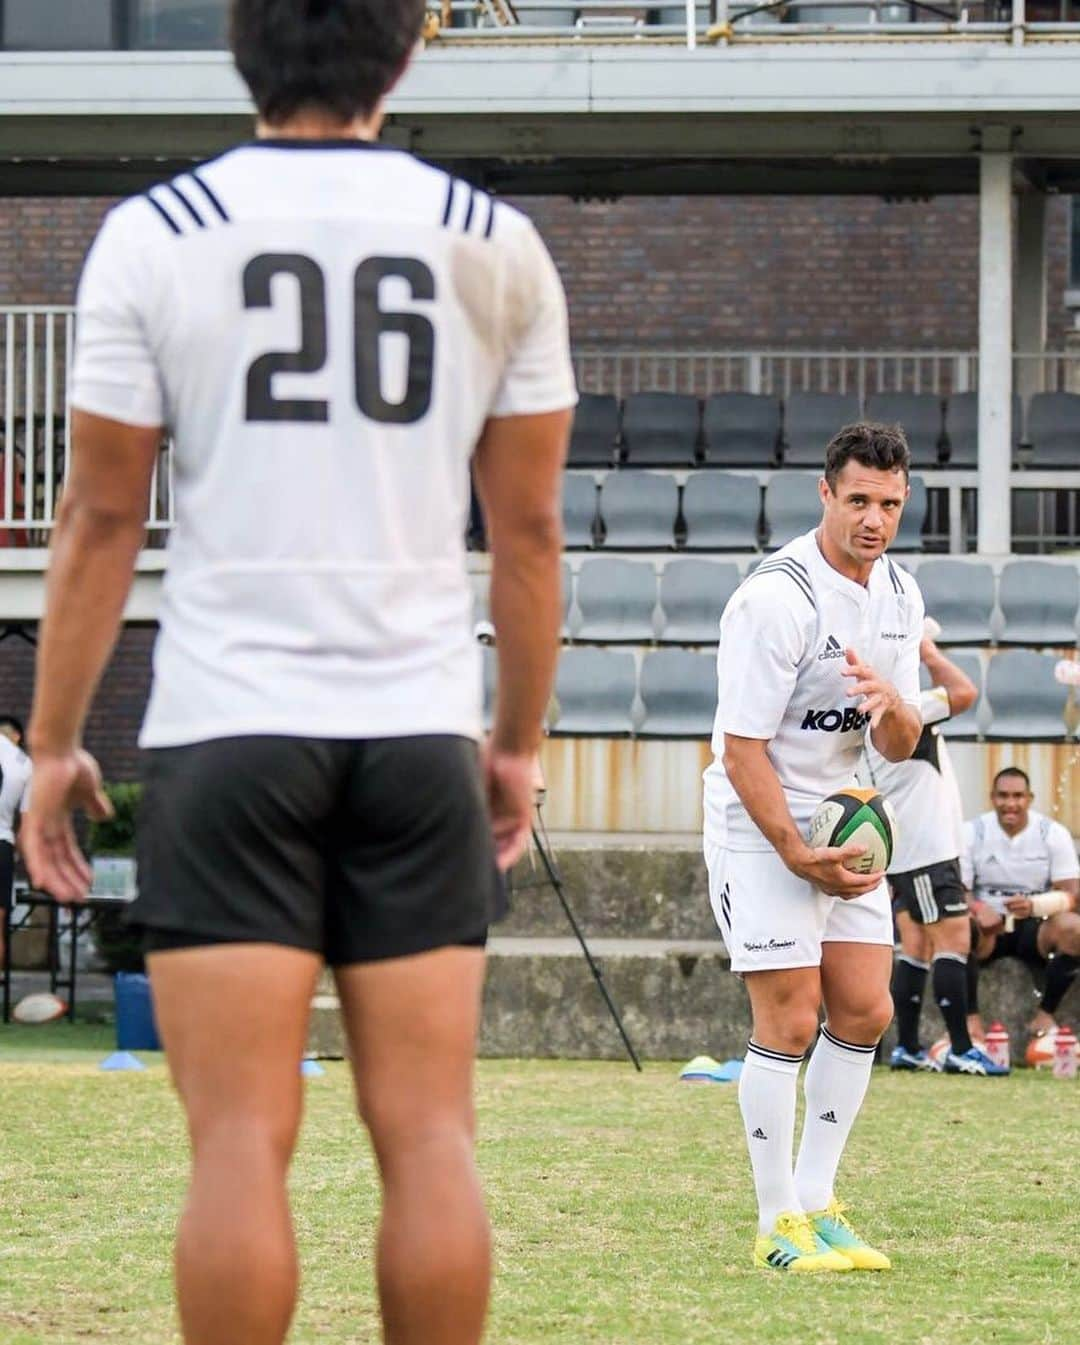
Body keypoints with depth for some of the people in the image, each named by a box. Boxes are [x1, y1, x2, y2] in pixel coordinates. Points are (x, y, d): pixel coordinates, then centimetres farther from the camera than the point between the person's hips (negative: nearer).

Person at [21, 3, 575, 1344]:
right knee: (427, 1134, 3)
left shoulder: (155, 237, -1)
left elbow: (100, 516, 0)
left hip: (227, 730, -2)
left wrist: (54, 743, 7)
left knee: (241, 1136, -3)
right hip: (421, 732, 2)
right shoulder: (495, 245, 4)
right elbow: (526, 527, 9)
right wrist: (519, 743, 18)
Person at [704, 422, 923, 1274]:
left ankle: (816, 1204, 14)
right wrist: (798, 856, -19)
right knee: (789, 1021, -11)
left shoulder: (900, 596, 4)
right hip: (759, 826, -8)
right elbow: (743, 750, -19)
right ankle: (779, 1226, -3)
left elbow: (901, 749, 9)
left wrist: (892, 705, -15)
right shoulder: (778, 598, -20)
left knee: (865, 1012, 4)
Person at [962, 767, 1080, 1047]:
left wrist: (1035, 905, -31)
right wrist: (977, 909, -32)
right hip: (988, 929, -1)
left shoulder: (1053, 833, -2)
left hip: (1035, 929, 1)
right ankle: (971, 1016, -22)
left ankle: (1046, 1013, -14)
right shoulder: (972, 832, -1)